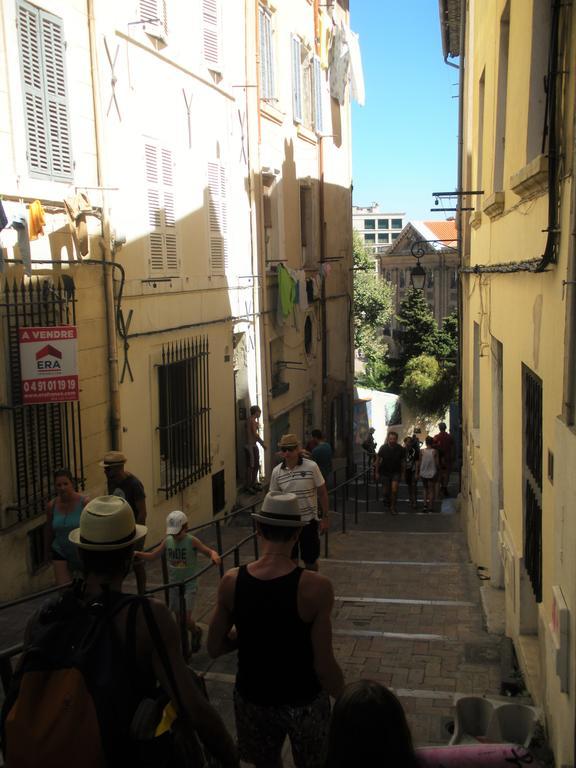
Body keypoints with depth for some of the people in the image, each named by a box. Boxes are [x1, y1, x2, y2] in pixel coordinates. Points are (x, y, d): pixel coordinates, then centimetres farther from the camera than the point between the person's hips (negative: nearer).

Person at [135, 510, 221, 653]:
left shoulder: (192, 541, -17)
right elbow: (152, 556, 3)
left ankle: (196, 632, 25)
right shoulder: (167, 541, -4)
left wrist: (214, 555, -43)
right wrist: (138, 554, -14)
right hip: (174, 585, 4)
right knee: (178, 618, 12)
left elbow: (209, 551, -20)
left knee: (186, 618, -8)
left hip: (189, 585, -4)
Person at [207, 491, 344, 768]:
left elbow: (214, 648, -4)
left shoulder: (231, 581, -16)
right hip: (303, 701, -2)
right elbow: (324, 667, -20)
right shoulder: (316, 587, -26)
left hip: (252, 698, 3)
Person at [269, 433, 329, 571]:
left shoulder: (311, 466, -11)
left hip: (309, 520, -2)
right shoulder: (277, 471, -4)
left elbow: (322, 493, -4)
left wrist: (324, 517, -5)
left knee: (310, 560, 10)